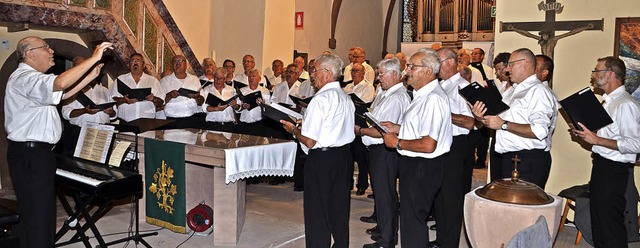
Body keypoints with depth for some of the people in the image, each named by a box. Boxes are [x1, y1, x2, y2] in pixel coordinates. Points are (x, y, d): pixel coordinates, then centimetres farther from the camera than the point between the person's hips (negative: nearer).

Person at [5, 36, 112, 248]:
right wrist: (94, 58, -29)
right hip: (30, 154, -11)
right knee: (37, 212, -5)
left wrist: (91, 76, 13)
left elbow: (63, 94, 20)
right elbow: (60, 83, -35)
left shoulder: (31, 78, 19)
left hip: (35, 152, 11)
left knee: (36, 210, 19)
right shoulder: (24, 78, -17)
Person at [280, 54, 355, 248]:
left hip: (322, 159, -9)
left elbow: (309, 141, -20)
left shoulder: (321, 99, -18)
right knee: (339, 208, 19)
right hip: (344, 154, 9)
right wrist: (306, 123, 15)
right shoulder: (346, 98, 9)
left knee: (317, 212, 3)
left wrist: (293, 129, -2)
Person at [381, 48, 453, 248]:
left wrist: (397, 143, -16)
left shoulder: (433, 98, -24)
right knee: (409, 218, 22)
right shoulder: (422, 95, 10)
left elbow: (428, 145, -29)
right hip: (413, 164, 10)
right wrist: (397, 128, 11)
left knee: (413, 222, 3)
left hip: (422, 169, -10)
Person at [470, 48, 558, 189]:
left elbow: (539, 131, -24)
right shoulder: (517, 91, 21)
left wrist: (503, 124, -19)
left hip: (529, 161, -9)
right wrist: (482, 119, 1)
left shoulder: (538, 90, -10)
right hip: (509, 161, 9)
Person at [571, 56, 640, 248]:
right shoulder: (609, 102, 14)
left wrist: (596, 139, -23)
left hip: (613, 170, -10)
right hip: (601, 167, 10)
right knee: (597, 220, 20)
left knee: (610, 226, -3)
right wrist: (583, 133, 8)